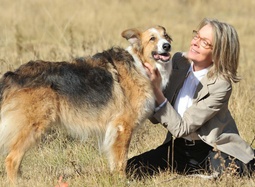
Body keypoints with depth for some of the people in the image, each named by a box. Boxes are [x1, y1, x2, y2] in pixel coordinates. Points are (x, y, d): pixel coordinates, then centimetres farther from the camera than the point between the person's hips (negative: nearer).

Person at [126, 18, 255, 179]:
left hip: (212, 150, -6)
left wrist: (157, 90, -27)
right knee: (130, 170, -14)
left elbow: (181, 128, -21)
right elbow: (156, 118, -1)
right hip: (178, 147, 6)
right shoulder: (179, 61, -4)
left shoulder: (220, 85, -20)